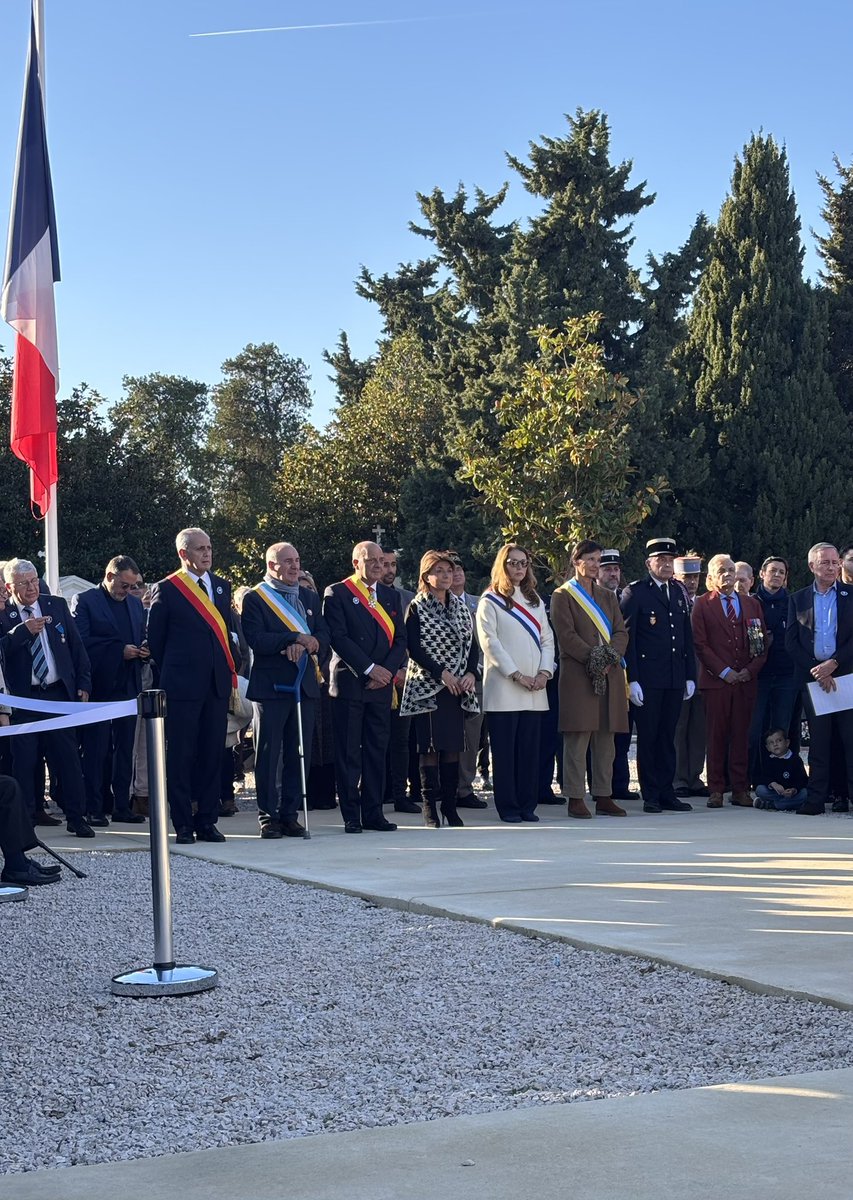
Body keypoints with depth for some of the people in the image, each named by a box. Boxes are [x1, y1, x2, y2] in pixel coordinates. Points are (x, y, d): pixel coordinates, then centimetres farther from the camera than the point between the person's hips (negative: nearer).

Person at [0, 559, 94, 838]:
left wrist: (83, 684, 6)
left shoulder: (57, 606, 8)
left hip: (59, 693, 2)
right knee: (23, 760, 2)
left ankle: (75, 817, 7)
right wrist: (23, 631, -23)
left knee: (68, 757, 1)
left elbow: (77, 646, 11)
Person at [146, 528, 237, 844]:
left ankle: (207, 821, 13)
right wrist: (171, 672, 5)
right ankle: (183, 824, 5)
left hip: (217, 684, 5)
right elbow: (155, 638, 2)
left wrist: (230, 669, 9)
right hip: (182, 685, -5)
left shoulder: (221, 586, 13)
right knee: (181, 756, -1)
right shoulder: (166, 589, -3)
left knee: (212, 754, 7)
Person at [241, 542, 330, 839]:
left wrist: (307, 644, -14)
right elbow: (256, 640, -14)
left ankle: (290, 815, 13)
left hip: (304, 684, 5)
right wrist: (295, 639, -19)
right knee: (268, 753, -1)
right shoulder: (254, 598, -1)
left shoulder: (310, 597, 17)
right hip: (271, 685, -5)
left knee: (300, 753, 5)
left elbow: (323, 636, 8)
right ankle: (268, 816, 5)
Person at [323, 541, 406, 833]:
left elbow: (400, 639, 10)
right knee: (348, 752, -1)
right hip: (349, 683, -4)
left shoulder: (390, 596, 15)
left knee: (377, 750, 6)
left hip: (380, 686, 5)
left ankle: (373, 813, 11)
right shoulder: (337, 594, -1)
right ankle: (351, 816, 3)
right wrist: (369, 669, -14)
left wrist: (387, 670, -7)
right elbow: (338, 637, -10)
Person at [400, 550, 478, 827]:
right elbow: (414, 648, -9)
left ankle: (450, 804, 9)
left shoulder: (460, 606, 14)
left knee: (454, 745, 3)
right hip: (428, 686, -5)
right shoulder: (417, 607, -2)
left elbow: (471, 643, 12)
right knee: (431, 746, -6)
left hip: (459, 687, 5)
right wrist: (441, 673, -16)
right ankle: (429, 806, -1)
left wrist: (471, 673, -4)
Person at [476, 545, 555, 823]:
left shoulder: (534, 600, 18)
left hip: (534, 689, 5)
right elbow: (489, 643, -7)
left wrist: (545, 672, -2)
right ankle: (508, 807, 1)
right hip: (503, 688, -5)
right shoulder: (490, 601, 1)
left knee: (530, 748, 4)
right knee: (505, 750, -3)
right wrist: (517, 675, -13)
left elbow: (547, 639, 14)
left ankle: (527, 805, 9)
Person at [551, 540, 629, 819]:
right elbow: (566, 635, -8)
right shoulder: (563, 595, 3)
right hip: (577, 676, -5)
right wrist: (593, 657, -16)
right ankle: (575, 798, -3)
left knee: (605, 739, 6)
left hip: (609, 675, 6)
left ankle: (604, 797, 10)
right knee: (577, 739, -6)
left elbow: (621, 631, 11)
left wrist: (612, 657, -8)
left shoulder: (608, 596, 20)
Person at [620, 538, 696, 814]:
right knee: (648, 737, 0)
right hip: (647, 679, -5)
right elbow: (627, 638, -7)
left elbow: (687, 636, 17)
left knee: (667, 737, 10)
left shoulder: (679, 592, 14)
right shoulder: (635, 592, -4)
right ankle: (651, 796, 6)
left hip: (675, 679, 5)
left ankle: (667, 793, 15)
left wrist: (690, 676, 11)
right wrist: (631, 680, -13)